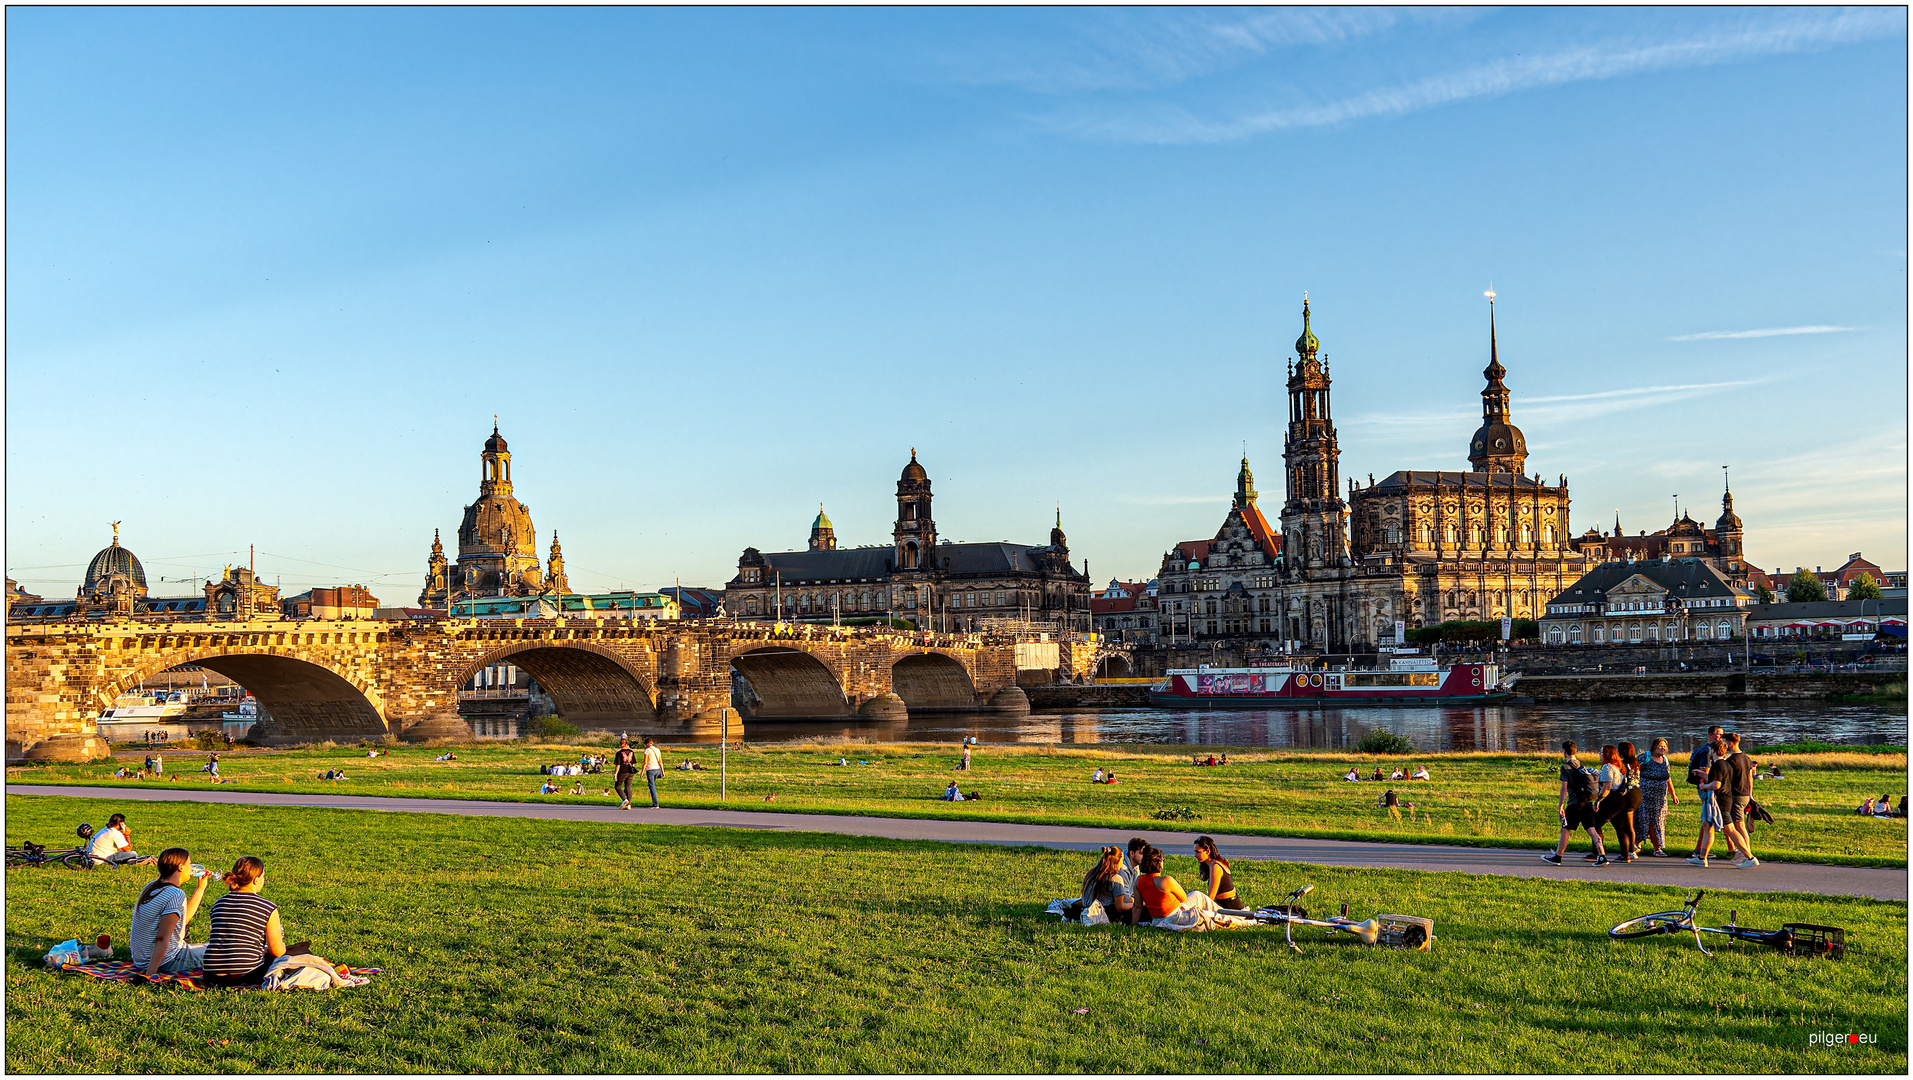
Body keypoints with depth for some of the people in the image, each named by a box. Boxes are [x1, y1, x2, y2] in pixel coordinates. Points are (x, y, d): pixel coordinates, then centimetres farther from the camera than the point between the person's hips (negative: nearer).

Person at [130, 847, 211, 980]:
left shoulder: (150, 887, 6)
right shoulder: (176, 895, -20)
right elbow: (162, 939, -25)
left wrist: (201, 887, 21)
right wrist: (150, 974, -27)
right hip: (167, 962, -9)